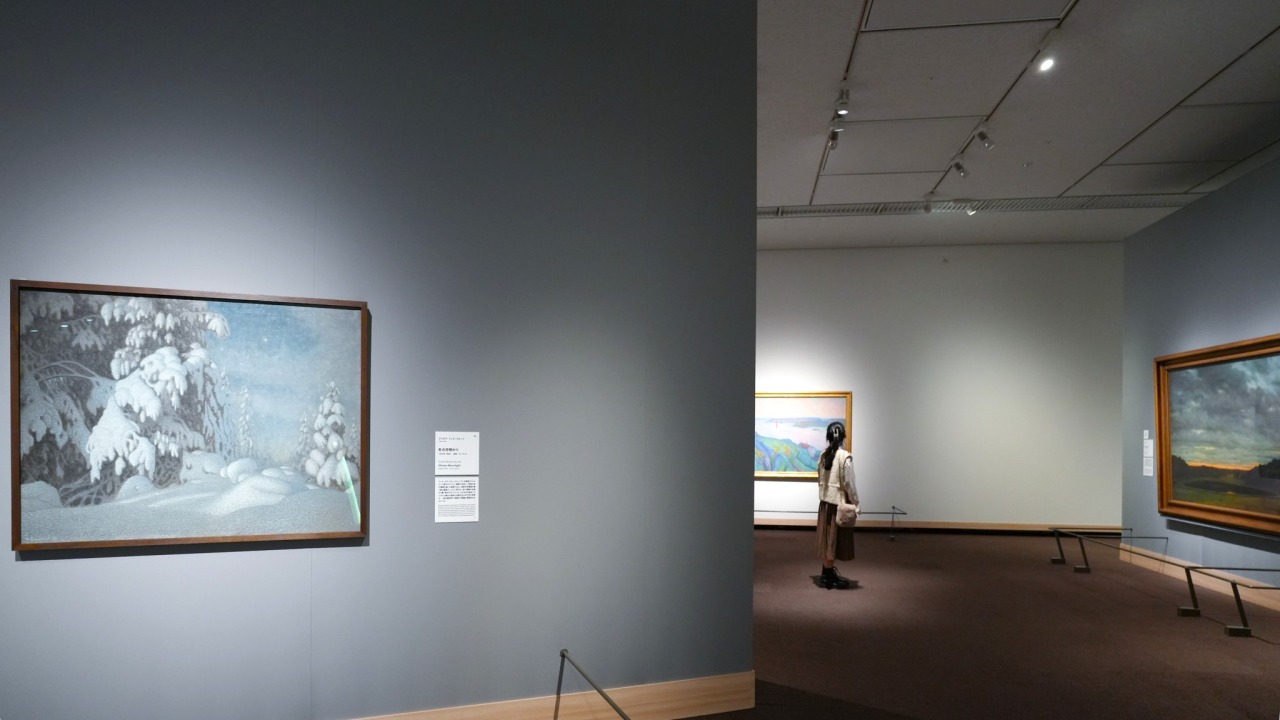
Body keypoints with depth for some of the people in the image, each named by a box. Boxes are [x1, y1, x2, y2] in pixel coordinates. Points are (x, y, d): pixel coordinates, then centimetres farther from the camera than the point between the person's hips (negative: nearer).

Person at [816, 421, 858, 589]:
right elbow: (848, 483, -15)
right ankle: (828, 576, 9)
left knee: (827, 537, 14)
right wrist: (855, 502, -5)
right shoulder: (845, 457, -16)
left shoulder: (823, 455, 3)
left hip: (825, 502, 6)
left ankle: (827, 572, 25)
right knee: (834, 538, 2)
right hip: (838, 503, -6)